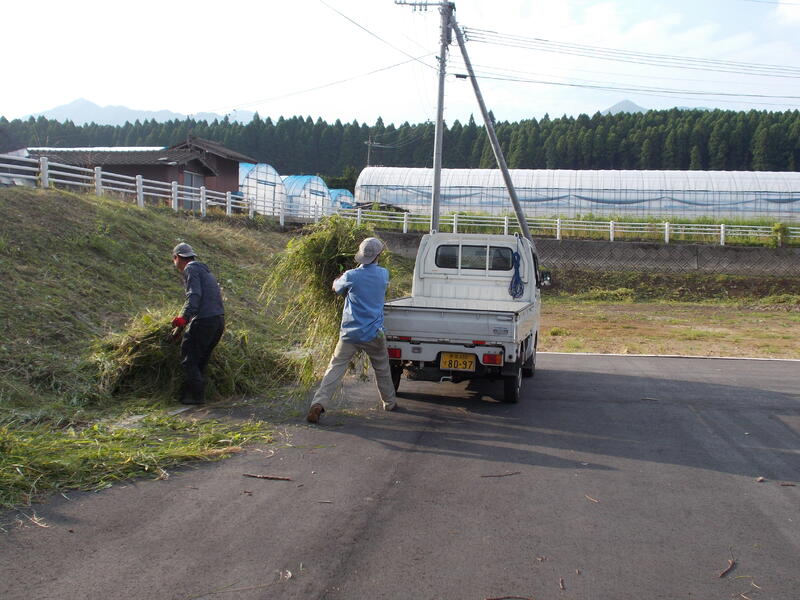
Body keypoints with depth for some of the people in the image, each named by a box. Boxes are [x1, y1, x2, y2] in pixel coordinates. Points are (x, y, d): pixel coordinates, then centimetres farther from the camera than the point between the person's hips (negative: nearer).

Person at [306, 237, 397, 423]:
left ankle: (318, 403, -15)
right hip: (374, 334, 2)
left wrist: (340, 277, 30)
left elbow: (336, 287, 9)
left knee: (335, 368, -2)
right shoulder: (383, 274, -1)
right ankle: (389, 403, 35)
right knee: (382, 369, 20)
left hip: (350, 333, -2)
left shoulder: (351, 276, -11)